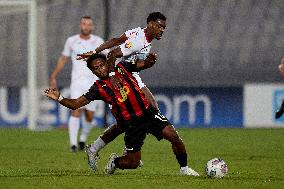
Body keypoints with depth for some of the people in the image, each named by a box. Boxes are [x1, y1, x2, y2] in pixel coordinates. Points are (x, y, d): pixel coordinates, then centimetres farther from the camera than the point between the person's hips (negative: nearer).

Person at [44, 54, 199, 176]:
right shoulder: (98, 88, -3)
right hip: (131, 124, -1)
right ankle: (114, 162, 34)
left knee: (173, 136, -17)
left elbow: (142, 64, 13)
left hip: (148, 113, 1)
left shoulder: (121, 68, 3)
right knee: (133, 163, -1)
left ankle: (184, 168, 3)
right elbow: (76, 104, -5)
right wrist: (59, 98, -20)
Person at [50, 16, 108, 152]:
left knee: (89, 116, 3)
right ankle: (73, 144, -20)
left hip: (93, 82, 1)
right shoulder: (71, 41, 4)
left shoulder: (98, 41, 3)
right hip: (77, 82, -1)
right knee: (76, 111, -18)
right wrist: (53, 77, 14)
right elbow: (63, 59, 16)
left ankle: (83, 139, 30)